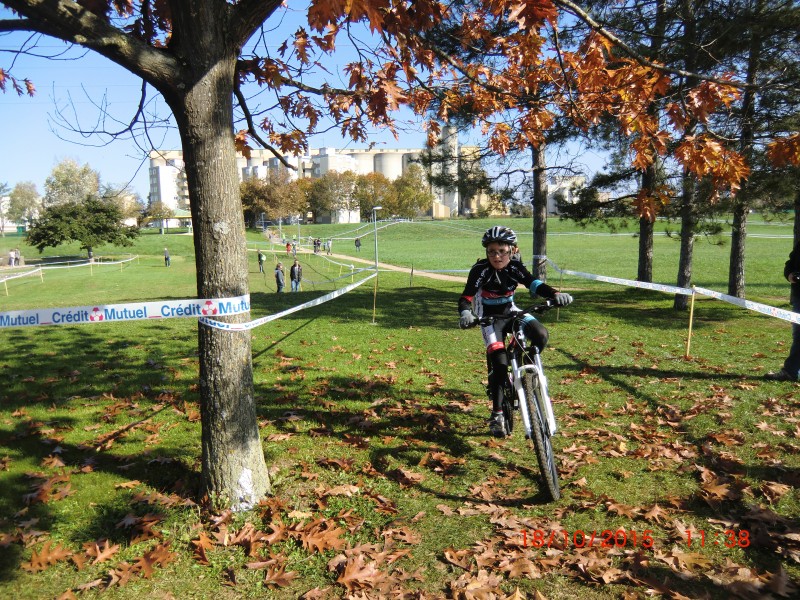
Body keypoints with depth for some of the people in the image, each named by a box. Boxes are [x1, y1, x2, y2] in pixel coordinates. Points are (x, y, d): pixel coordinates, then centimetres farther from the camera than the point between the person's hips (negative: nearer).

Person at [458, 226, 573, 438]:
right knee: (499, 362, -19)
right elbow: (466, 298, -26)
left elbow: (534, 284, -18)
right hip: (489, 317, -4)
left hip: (510, 311, 4)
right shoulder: (480, 269, -21)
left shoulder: (515, 267, -11)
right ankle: (497, 416, -8)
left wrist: (555, 294, -38)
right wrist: (466, 315, -47)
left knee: (541, 335, -24)